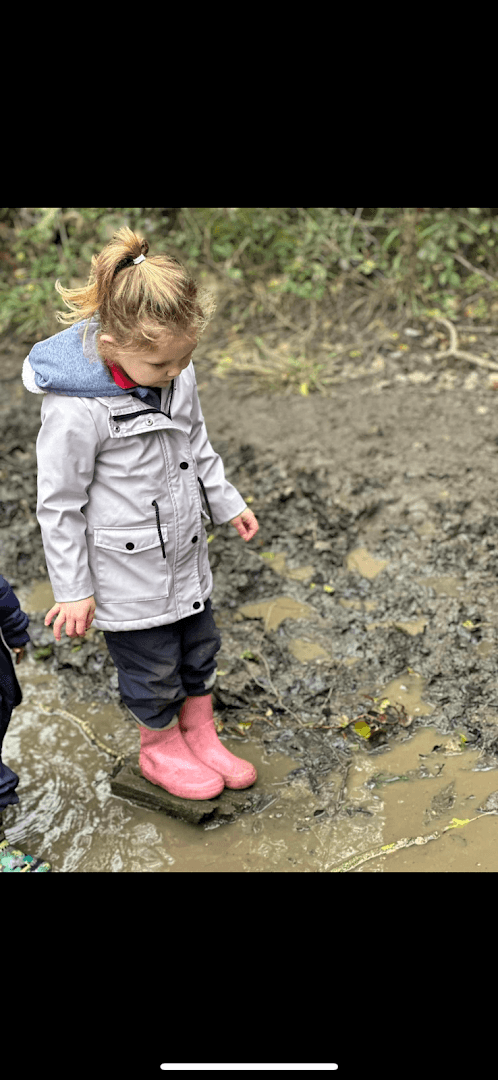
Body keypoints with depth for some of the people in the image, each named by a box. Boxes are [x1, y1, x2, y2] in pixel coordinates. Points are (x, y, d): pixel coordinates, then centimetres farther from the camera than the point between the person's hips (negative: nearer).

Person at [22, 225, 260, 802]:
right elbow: (59, 504, -19)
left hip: (185, 555, 7)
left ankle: (200, 736, 45)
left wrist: (226, 501, 20)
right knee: (152, 668, 12)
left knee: (199, 648, 22)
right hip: (128, 576, -7)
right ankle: (160, 749, 39)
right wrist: (72, 591, -13)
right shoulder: (77, 409, -29)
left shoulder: (174, 374, -7)